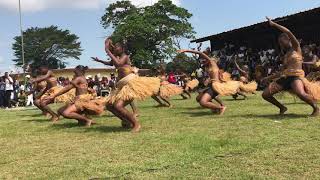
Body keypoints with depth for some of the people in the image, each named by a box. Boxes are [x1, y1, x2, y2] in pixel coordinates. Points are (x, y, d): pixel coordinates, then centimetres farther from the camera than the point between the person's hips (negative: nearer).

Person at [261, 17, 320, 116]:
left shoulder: (296, 48, 7)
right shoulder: (285, 56, 24)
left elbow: (288, 32, -4)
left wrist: (274, 24, 0)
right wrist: (268, 77, 28)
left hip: (296, 76, -7)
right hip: (284, 78, 7)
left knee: (301, 94, -39)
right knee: (265, 94, -5)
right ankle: (282, 108, 17)